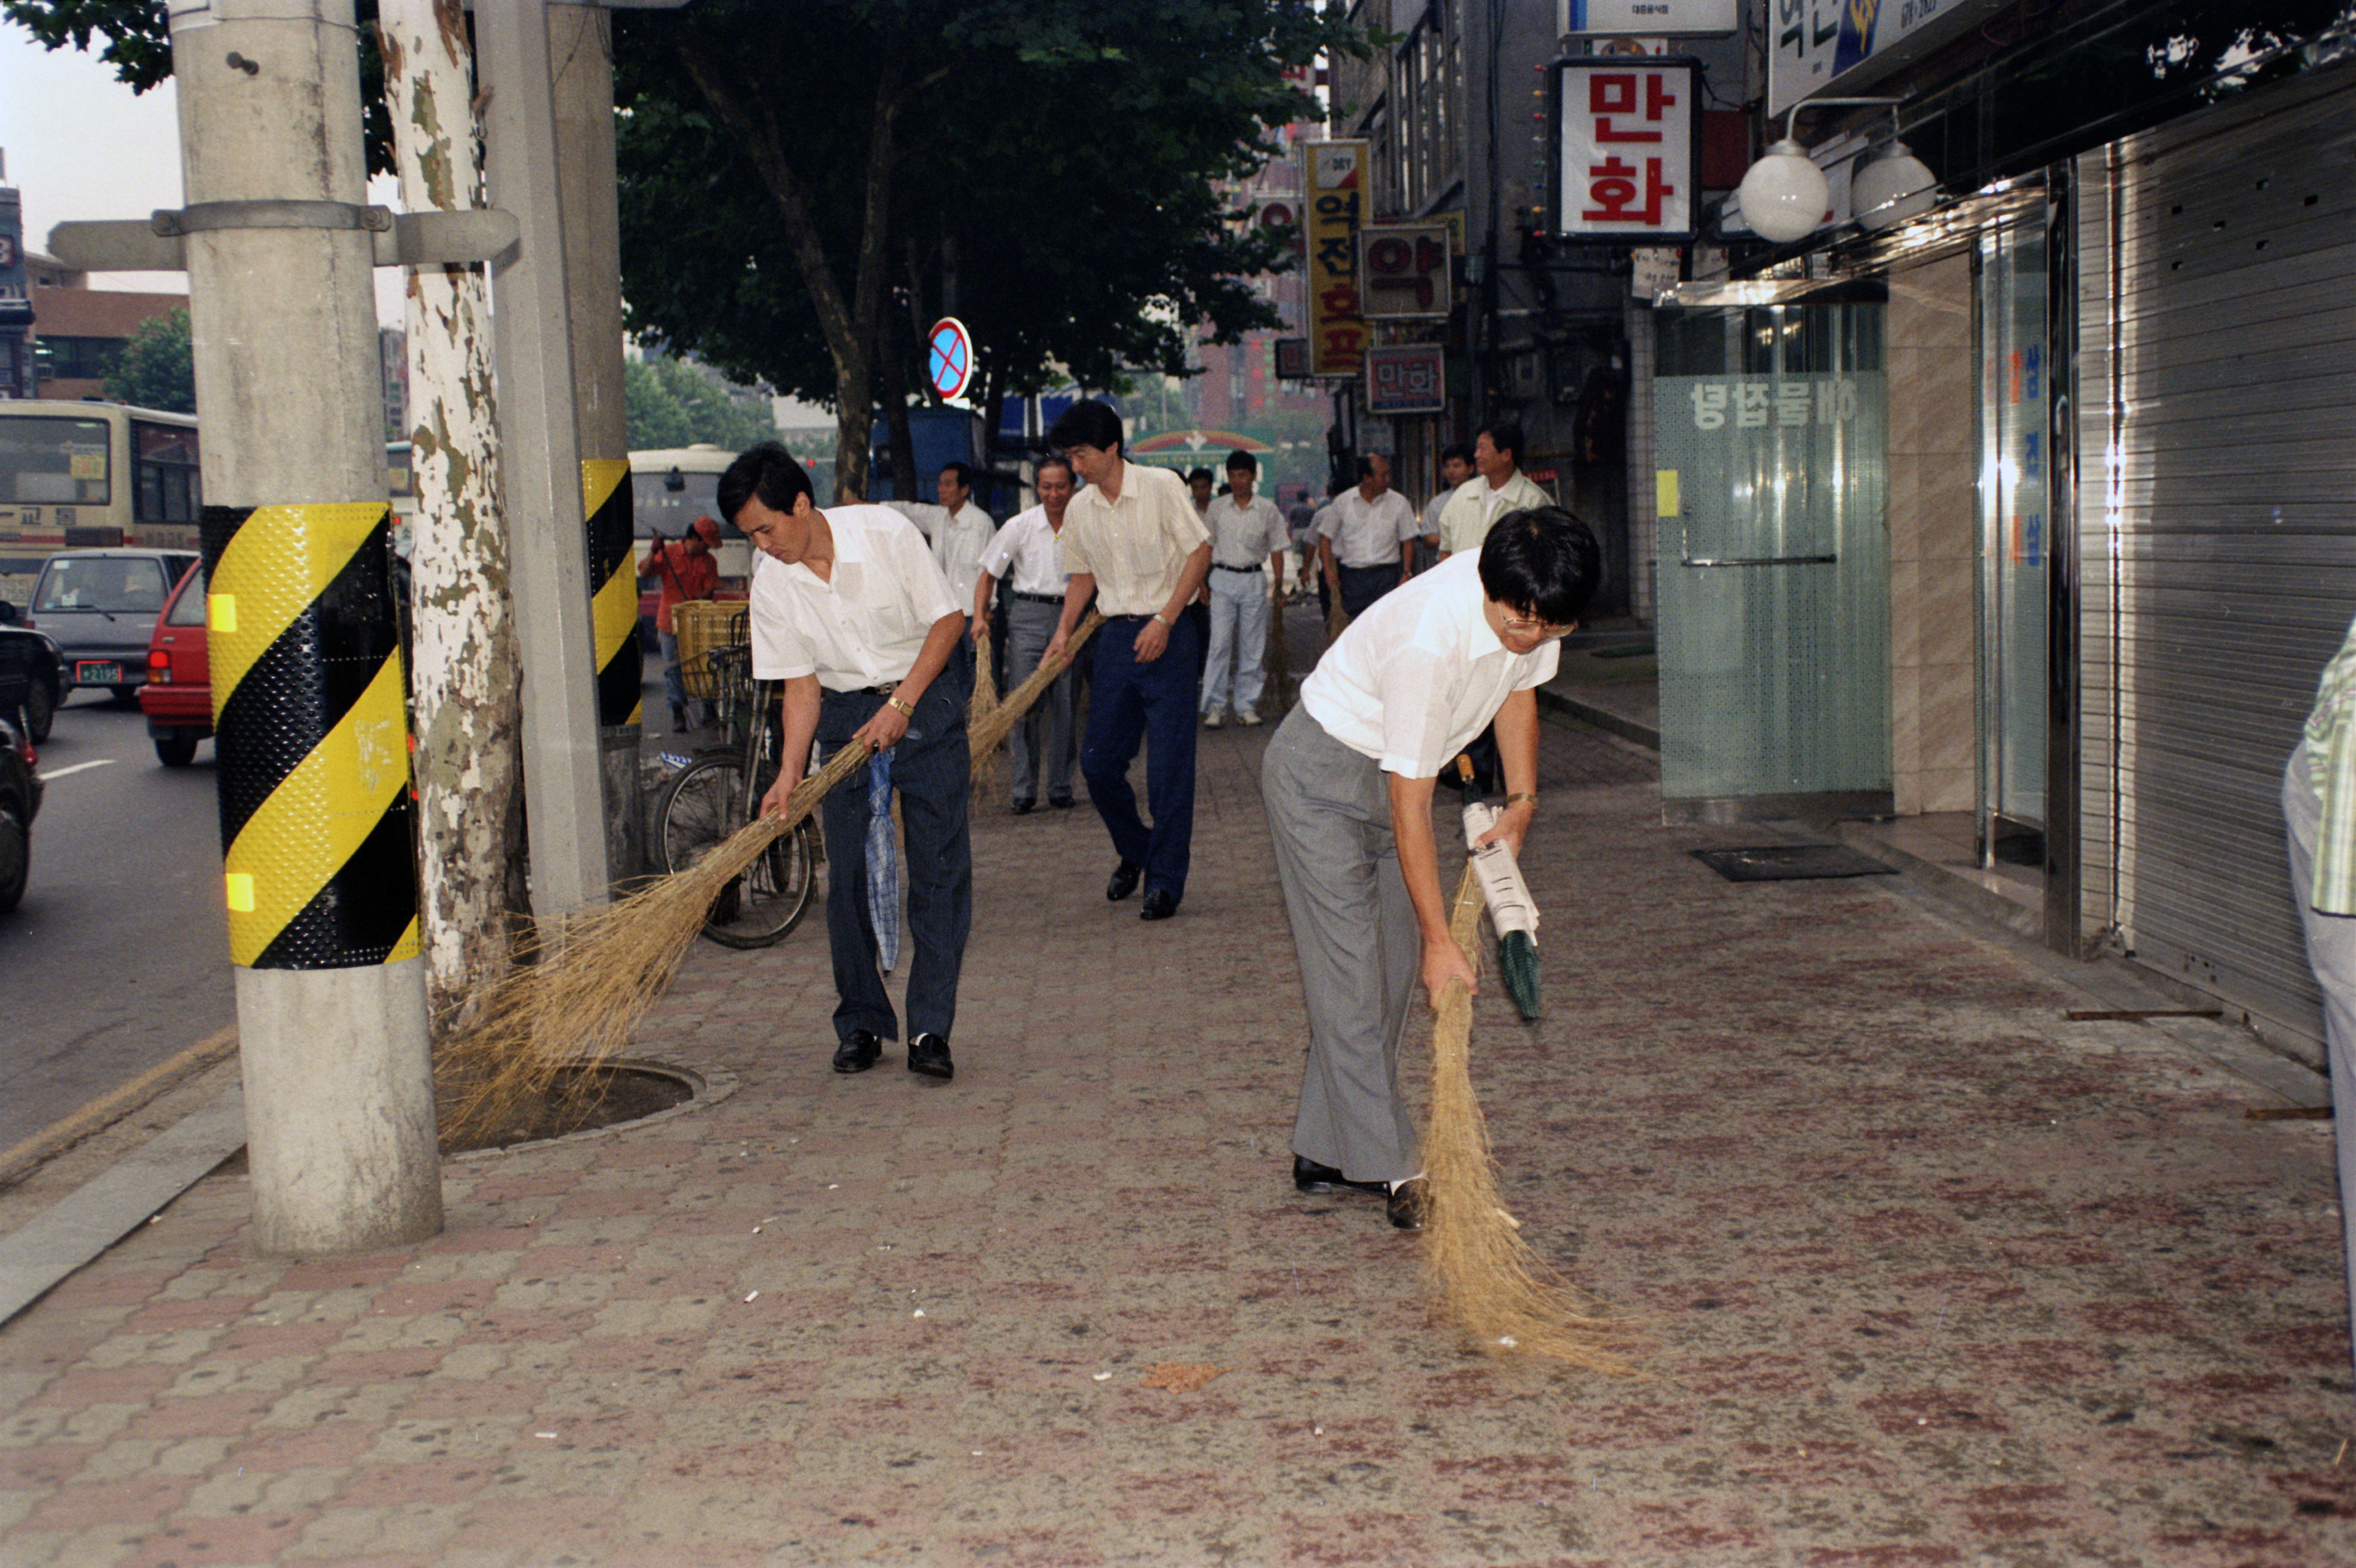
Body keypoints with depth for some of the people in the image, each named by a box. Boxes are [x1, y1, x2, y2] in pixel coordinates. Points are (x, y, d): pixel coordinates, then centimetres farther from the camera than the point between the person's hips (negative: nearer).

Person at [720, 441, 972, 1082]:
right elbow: (801, 685, -3)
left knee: (940, 867, -6)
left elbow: (947, 619, -10)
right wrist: (789, 775, -14)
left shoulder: (886, 531, -17)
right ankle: (861, 1024, 12)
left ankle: (930, 1029, -3)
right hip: (845, 716, 3)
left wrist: (901, 705, -16)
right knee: (847, 874, -1)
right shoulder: (771, 583, -8)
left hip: (927, 700, -3)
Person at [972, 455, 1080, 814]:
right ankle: (1024, 790, 0)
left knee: (1065, 705, 3)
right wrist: (979, 617, -5)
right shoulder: (1019, 526, 0)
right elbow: (988, 575, 6)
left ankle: (1060, 788, 14)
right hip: (1028, 614, -1)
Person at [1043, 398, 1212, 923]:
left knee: (1169, 769, -4)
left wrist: (1164, 621, -14)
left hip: (1166, 634, -5)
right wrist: (1064, 631, 4)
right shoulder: (1078, 509, 7)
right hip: (1115, 638, 5)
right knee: (1098, 763, 6)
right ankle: (1134, 851, 30)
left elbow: (1200, 551, -7)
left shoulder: (1161, 485, -8)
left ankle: (1165, 880, 6)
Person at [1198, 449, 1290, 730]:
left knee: (1252, 646, 3)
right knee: (1220, 643, -7)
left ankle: (1247, 705, 11)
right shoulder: (1217, 508, 4)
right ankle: (1215, 707, -5)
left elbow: (1277, 549, 7)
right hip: (1223, 578, 0)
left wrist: (1280, 584, 1)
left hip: (1254, 579, 0)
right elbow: (1207, 547, 9)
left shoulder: (1267, 509, 3)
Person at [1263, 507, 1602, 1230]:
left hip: (1394, 771, 8)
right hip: (1321, 774, -8)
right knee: (1348, 974, -11)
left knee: (1392, 972, 7)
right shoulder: (1426, 640, -36)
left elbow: (1520, 690, 10)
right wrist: (1439, 940, -28)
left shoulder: (1532, 609, -15)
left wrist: (1522, 801, -1)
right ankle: (1390, 1168, -8)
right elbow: (1409, 806, -31)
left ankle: (1325, 1152, 15)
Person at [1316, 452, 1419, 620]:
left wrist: (1406, 574, -3)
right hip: (1352, 578, 1)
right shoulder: (1343, 502, 4)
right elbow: (1325, 537, 8)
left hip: (1387, 576, -1)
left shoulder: (1399, 503, 4)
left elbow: (1408, 541, 8)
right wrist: (1328, 571, -3)